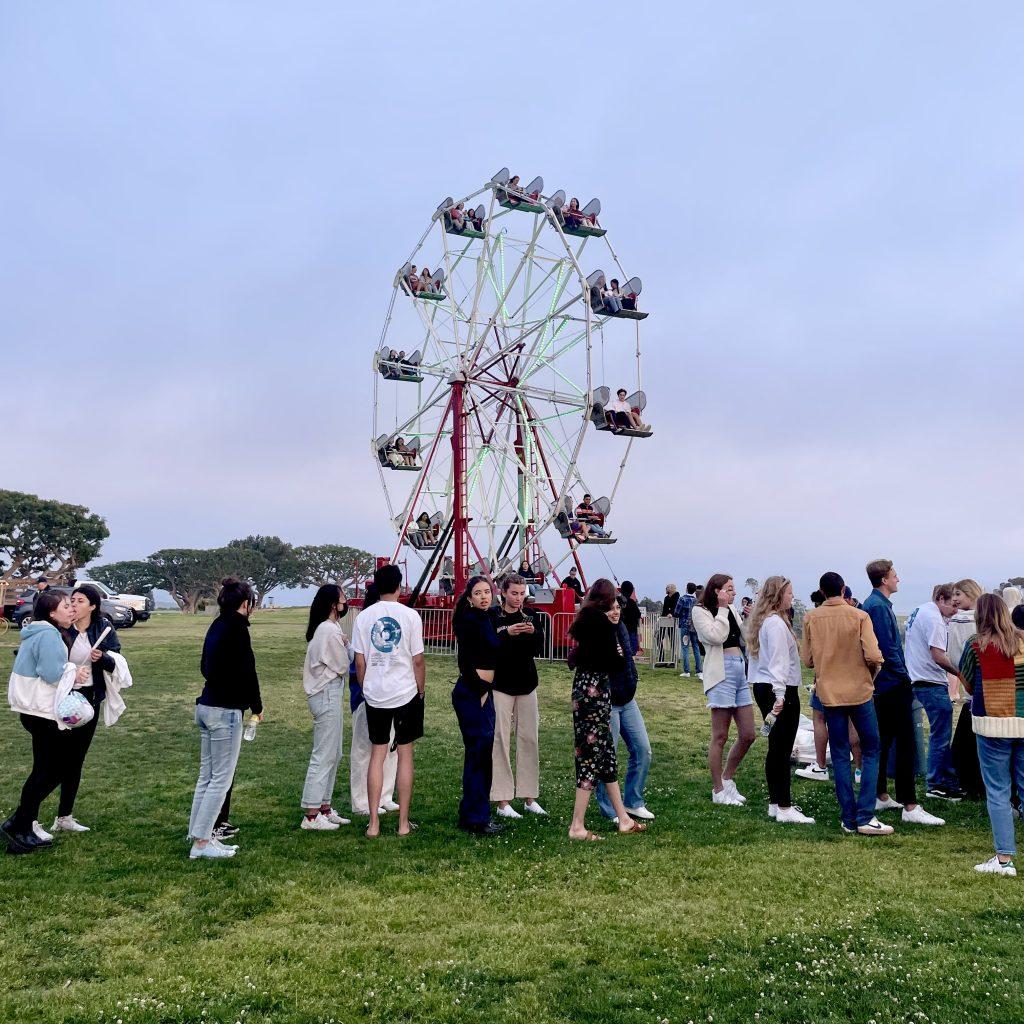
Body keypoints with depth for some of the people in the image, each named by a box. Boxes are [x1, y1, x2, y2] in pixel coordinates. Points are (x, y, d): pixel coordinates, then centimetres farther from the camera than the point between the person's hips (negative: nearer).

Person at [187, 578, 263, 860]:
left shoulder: (217, 625, 12)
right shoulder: (237, 627, -14)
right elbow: (247, 670, -15)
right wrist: (257, 706, -2)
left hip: (206, 707, 9)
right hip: (225, 710, -9)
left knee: (207, 776, 15)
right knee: (221, 778, -1)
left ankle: (199, 836, 21)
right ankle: (201, 842, 3)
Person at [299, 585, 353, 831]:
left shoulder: (328, 628, 14)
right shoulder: (329, 630, -18)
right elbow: (343, 666, -13)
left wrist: (344, 646, -1)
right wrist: (347, 645, 2)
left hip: (331, 694, 10)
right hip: (328, 695, -10)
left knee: (332, 755, 16)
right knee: (324, 755, -5)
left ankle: (325, 808, 24)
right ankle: (310, 816, 0)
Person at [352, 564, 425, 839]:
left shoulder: (364, 616, 0)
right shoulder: (409, 615, -7)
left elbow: (359, 662, 2)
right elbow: (418, 660, -6)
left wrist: (365, 689, 15)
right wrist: (421, 690, 7)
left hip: (375, 695, 2)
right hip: (406, 693, -2)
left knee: (377, 754, 10)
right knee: (405, 754, 7)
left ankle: (373, 823, 12)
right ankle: (403, 823, 13)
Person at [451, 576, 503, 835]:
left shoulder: (486, 619, 14)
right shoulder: (468, 620, -13)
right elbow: (465, 662, -18)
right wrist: (480, 691, -13)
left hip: (483, 692, 9)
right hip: (470, 692, -9)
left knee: (483, 754, 13)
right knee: (478, 753, -5)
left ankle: (472, 814, 22)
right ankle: (475, 819, 3)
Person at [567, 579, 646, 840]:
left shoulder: (585, 619, 10)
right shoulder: (603, 622, -14)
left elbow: (573, 659, 13)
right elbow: (616, 663, -14)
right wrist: (620, 653, 4)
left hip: (582, 685, 9)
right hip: (596, 689, -9)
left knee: (607, 753, 15)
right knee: (593, 753, -3)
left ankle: (623, 818, 24)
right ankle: (577, 827, 1)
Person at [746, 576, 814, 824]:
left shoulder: (761, 621, 16)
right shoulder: (776, 623, -14)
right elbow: (778, 661, -20)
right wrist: (780, 695, -24)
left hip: (762, 687, 10)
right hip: (781, 691, -10)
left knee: (776, 748, 14)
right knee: (782, 749, -7)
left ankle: (775, 803, 21)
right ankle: (785, 808, -4)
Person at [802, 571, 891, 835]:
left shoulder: (811, 619, -2)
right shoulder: (859, 616, -9)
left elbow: (807, 660, 1)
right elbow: (873, 656, -15)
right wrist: (872, 674, 6)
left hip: (829, 693, 2)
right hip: (859, 691, -2)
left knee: (840, 756, 9)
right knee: (870, 751, 10)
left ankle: (848, 819, 11)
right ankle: (865, 817, 4)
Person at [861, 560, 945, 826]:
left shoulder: (872, 603, 15)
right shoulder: (879, 606, -16)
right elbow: (888, 648, -21)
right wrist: (904, 677, -12)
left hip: (882, 684, 11)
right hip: (893, 684, -11)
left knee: (884, 741, 15)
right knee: (905, 743, -9)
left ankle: (880, 797, 23)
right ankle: (909, 806, -8)